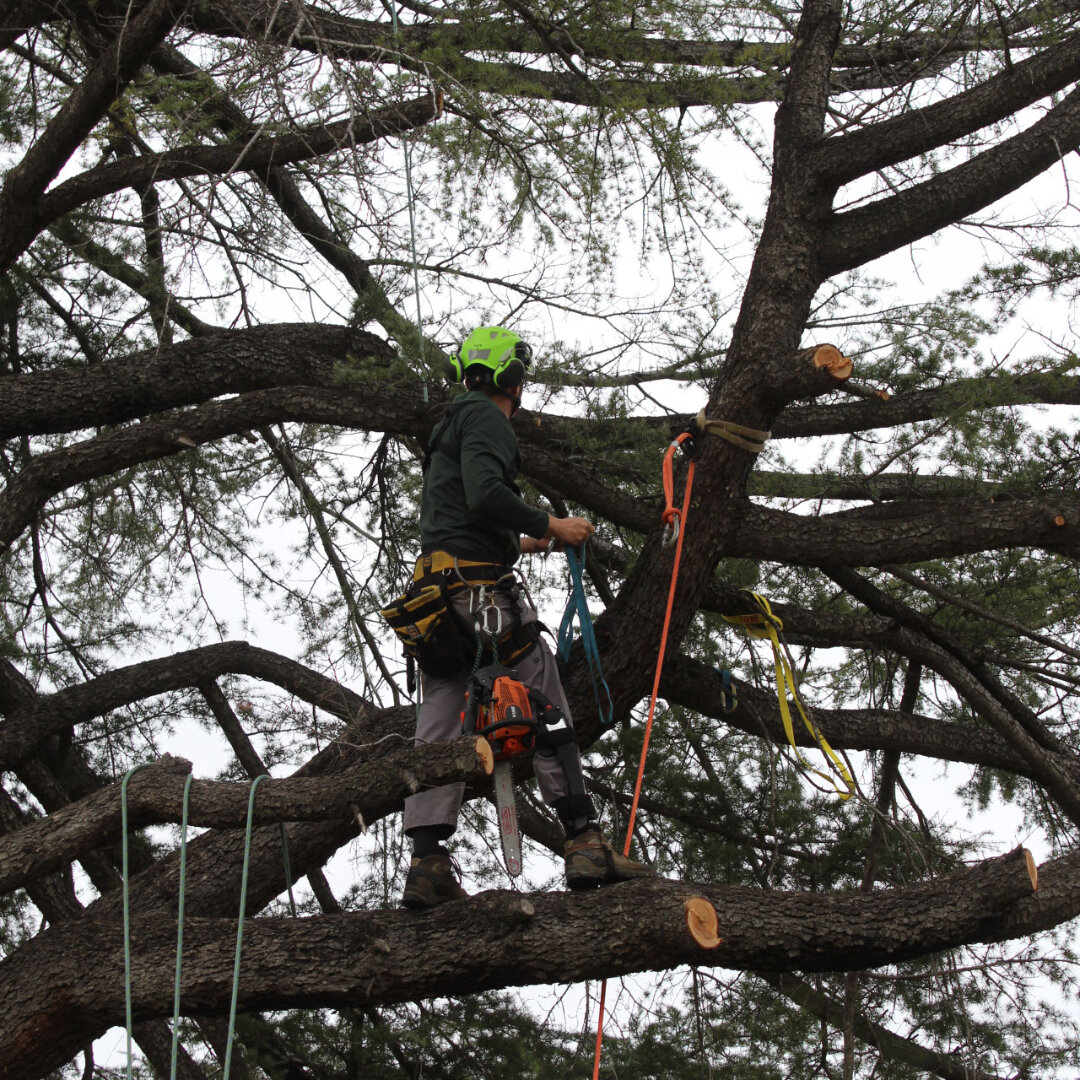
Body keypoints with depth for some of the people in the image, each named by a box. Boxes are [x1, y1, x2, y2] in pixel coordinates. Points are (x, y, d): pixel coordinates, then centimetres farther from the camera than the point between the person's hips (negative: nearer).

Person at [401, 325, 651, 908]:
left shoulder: (448, 429, 31)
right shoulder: (485, 417, -1)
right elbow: (485, 493, -19)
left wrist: (518, 541, 37)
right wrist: (551, 526, -9)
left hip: (437, 587, 10)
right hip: (480, 585, -10)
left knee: (439, 728, 0)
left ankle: (427, 865, -7)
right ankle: (584, 843, -9)